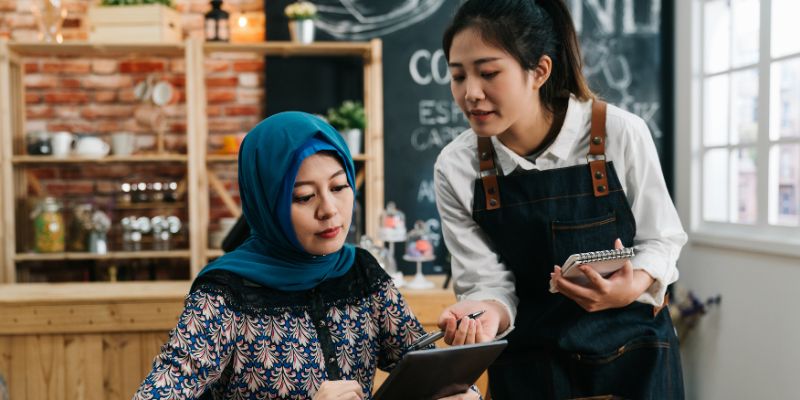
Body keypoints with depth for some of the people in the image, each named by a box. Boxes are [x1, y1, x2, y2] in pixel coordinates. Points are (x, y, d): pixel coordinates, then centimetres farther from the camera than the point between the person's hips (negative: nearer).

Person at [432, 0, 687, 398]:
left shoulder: (621, 134, -17)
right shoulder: (455, 168, -13)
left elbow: (660, 239, -5)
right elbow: (488, 283, -10)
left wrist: (632, 287, -24)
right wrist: (486, 312, -32)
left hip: (633, 351, 0)